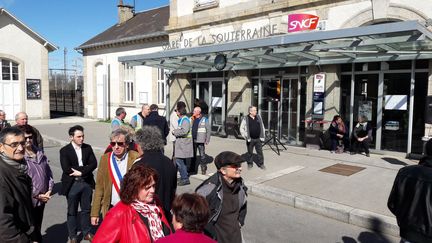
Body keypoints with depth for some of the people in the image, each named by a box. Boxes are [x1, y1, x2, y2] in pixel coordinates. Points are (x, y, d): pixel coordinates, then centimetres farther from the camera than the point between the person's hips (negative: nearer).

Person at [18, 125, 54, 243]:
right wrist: (37, 195, -14)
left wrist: (49, 189, -1)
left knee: (38, 227, 22)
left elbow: (48, 172, 11)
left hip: (42, 199, 6)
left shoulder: (40, 153, 6)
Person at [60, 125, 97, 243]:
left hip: (87, 183, 3)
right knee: (72, 212, 11)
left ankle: (87, 233, 30)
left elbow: (94, 163, -5)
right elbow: (66, 168, -18)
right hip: (72, 184, -3)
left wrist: (81, 172, -18)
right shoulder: (64, 151, -8)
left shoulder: (88, 148, 3)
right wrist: (85, 168, -15)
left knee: (86, 210, 15)